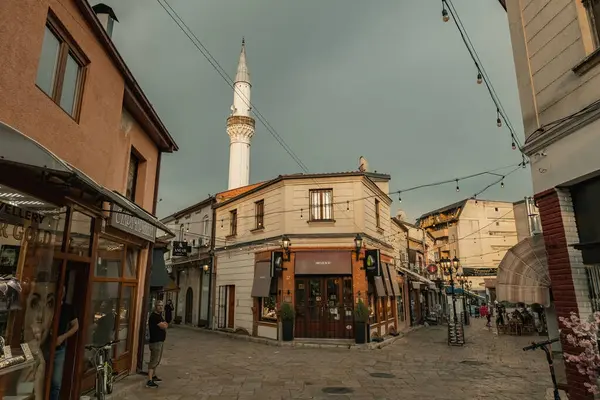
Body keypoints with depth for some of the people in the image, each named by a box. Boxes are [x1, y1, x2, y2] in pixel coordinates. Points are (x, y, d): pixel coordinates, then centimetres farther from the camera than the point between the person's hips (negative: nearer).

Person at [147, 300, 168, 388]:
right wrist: (164, 324, -1)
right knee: (154, 361, -10)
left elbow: (165, 325, 17)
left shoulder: (159, 315, 14)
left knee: (157, 360, 21)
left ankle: (154, 376, 36)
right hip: (155, 342, -10)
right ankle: (149, 381, -10)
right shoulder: (154, 316, -19)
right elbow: (164, 326, -21)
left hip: (160, 341, 10)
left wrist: (163, 325, -4)